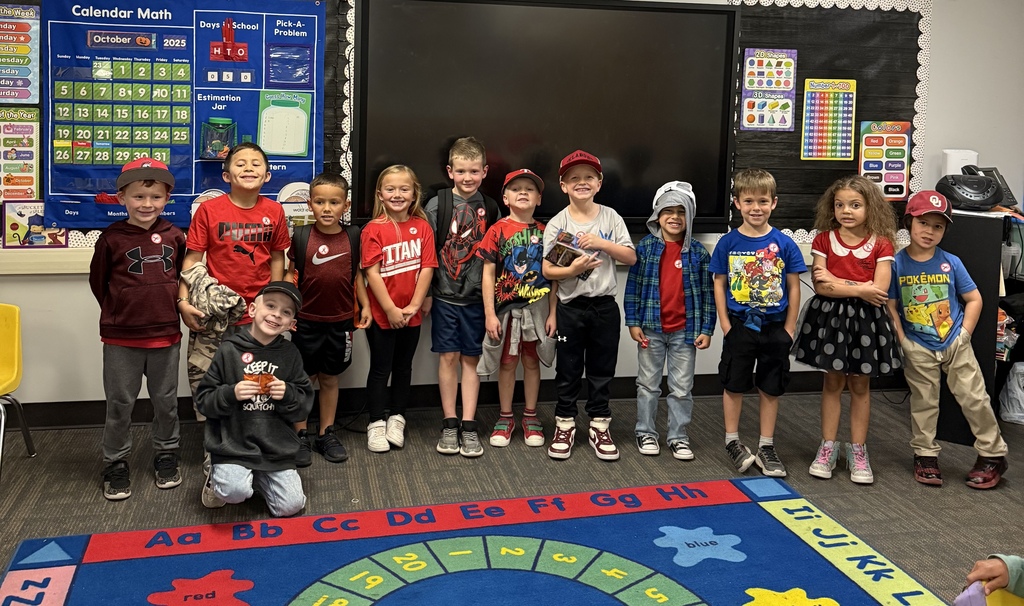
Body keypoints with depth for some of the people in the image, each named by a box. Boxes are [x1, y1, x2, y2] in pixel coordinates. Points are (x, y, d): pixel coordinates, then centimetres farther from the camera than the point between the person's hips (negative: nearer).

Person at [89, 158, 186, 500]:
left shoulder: (174, 237, -1)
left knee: (166, 400, 14)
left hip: (166, 334, 2)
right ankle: (115, 465, 22)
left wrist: (174, 305, 6)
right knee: (119, 403, 8)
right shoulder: (112, 238, -8)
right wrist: (120, 311, 6)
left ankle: (166, 456, 31)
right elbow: (98, 281, 3)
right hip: (121, 337, -2)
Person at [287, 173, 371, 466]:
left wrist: (365, 305, 5)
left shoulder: (353, 236, -1)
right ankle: (300, 436, 20)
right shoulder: (301, 236, -6)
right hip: (306, 321, -1)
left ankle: (326, 434, 25)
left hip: (341, 321, 2)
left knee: (330, 378, 13)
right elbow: (291, 273, 1)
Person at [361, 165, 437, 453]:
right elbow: (372, 272, -13)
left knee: (403, 366, 14)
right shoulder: (374, 229, -8)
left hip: (411, 314, 3)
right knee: (381, 368, 6)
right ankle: (376, 423, 17)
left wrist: (414, 305, -10)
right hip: (381, 313, -3)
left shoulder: (422, 227, 1)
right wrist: (390, 309, -16)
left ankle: (397, 418, 29)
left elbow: (426, 268, -3)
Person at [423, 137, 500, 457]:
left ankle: (469, 425, 11)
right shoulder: (437, 205, -3)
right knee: (448, 356, 2)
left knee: (470, 358, 6)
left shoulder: (490, 208, 5)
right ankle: (449, 424, 13)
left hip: (476, 296, 2)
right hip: (445, 295, -2)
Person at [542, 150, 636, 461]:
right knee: (568, 369, 8)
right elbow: (547, 270, -7)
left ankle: (599, 426, 24)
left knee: (602, 368, 11)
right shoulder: (557, 224, -4)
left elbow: (631, 257, -2)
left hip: (604, 305, 1)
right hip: (571, 307, -1)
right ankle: (565, 425, 23)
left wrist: (602, 243, -15)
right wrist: (572, 270, -25)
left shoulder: (611, 217, 0)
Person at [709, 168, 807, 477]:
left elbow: (794, 288, 0)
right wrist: (725, 324, -5)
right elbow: (719, 284, 0)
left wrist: (789, 328, -2)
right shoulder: (728, 242, -4)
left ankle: (766, 446, 22)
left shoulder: (784, 243, -5)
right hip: (739, 325, 0)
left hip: (775, 327, 1)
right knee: (734, 385, 9)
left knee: (770, 388, 10)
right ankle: (732, 440, 24)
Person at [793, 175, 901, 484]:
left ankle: (857, 450, 19)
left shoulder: (880, 244, -3)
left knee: (860, 385, 9)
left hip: (866, 319, 0)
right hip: (830, 316, 1)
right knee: (832, 382, 9)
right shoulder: (824, 240, -1)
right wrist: (860, 289, -15)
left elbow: (880, 289, -13)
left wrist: (836, 282, -15)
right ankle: (828, 447, 19)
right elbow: (820, 286, -11)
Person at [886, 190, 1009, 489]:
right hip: (918, 349, 0)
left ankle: (993, 455, 17)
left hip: (954, 343, 0)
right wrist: (902, 342, -8)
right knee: (923, 402, 10)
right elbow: (891, 306, -4)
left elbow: (974, 299, 3)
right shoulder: (897, 264, -6)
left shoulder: (951, 263, -3)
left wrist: (964, 334, -4)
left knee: (974, 398, 3)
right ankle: (925, 456, 23)